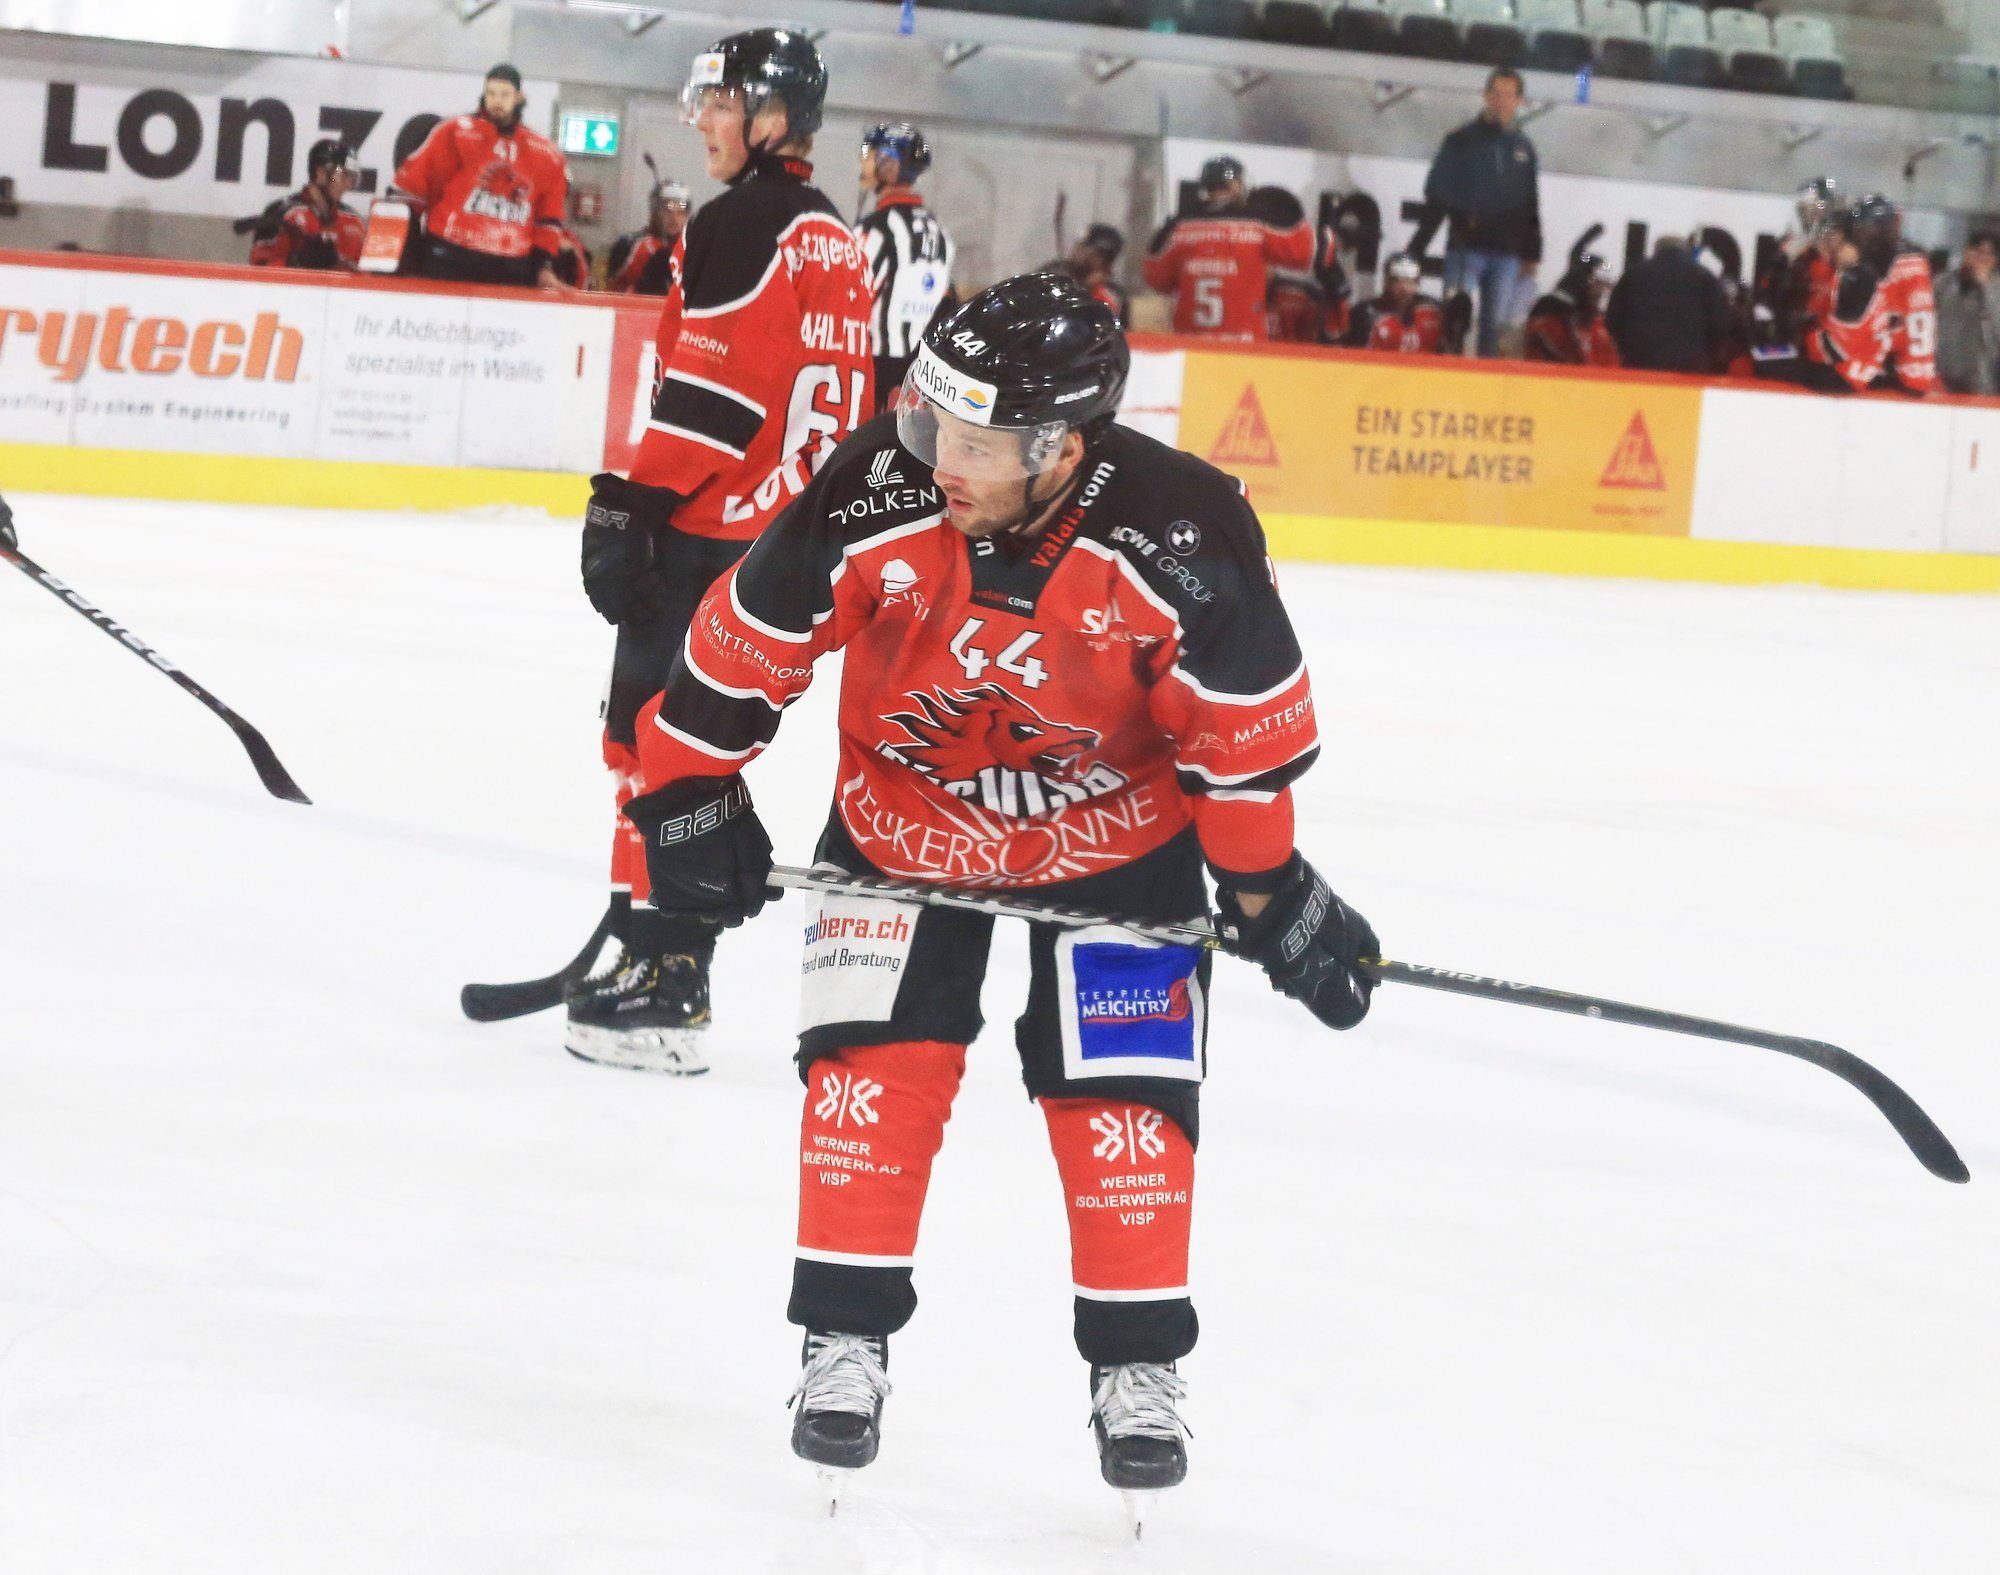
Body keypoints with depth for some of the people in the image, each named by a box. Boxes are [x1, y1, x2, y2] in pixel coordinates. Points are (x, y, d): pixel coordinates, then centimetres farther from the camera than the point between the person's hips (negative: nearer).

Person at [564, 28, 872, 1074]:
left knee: (659, 737, -7)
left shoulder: (742, 224, -12)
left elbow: (709, 391, -19)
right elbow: (845, 403, 22)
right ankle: (655, 958, 19)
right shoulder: (835, 244, 18)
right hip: (798, 542, 10)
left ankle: (663, 986, -10)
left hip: (713, 532, -10)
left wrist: (631, 510, -19)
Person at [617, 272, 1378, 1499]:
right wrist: (691, 798, -5)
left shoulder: (1185, 538, -30)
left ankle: (1137, 1366, 9)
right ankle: (846, 1340, 4)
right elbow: (745, 642, -12)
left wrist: (1272, 893, -10)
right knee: (874, 1063, -9)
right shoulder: (870, 502, -27)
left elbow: (1246, 727, -17)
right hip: (903, 821, 1)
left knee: (1121, 1092, -5)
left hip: (1116, 835, -1)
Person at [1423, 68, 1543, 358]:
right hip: (1466, 248, -3)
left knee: (1494, 324, 3)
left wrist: (1532, 254, 12)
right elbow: (1435, 190, -1)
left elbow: (1531, 206, 15)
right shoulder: (1461, 141, 3)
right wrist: (1465, 214, -17)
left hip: (1507, 254, 3)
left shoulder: (1523, 148, 13)